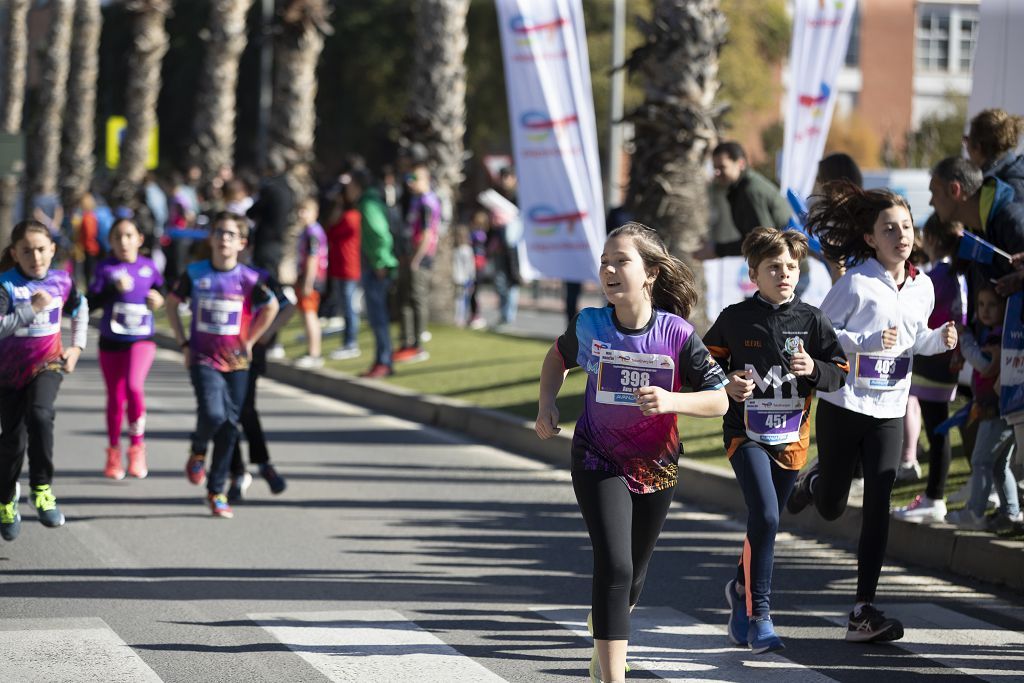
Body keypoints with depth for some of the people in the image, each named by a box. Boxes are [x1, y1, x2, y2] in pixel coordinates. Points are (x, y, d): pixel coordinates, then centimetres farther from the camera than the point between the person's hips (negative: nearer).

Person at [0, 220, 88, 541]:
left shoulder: (61, 281, -5)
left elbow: (80, 309, 17)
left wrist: (76, 347, 10)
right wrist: (32, 308, -31)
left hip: (47, 365, 1)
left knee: (40, 415, -28)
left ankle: (42, 490, -17)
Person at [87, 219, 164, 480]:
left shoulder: (148, 267, 2)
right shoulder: (105, 268, -4)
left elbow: (160, 290, 20)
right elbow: (91, 303, -10)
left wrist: (159, 300, -2)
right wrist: (114, 289, -22)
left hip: (142, 340, -1)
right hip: (111, 341, 1)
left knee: (134, 386, -23)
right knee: (115, 398, 9)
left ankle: (137, 447, -7)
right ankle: (113, 454, 26)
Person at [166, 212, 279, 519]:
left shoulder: (249, 278, -6)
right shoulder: (195, 273, -3)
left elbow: (270, 308, 8)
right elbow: (172, 303, 11)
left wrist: (248, 342, 4)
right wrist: (183, 344, 4)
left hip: (235, 361, 1)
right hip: (203, 359, -1)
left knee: (229, 425, 3)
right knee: (212, 414, -22)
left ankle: (216, 491, 16)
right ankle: (197, 453, 12)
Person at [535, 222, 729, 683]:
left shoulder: (677, 334, -18)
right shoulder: (589, 324, -13)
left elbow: (719, 401, -13)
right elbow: (559, 356, 11)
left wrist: (670, 401, -30)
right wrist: (546, 404, -3)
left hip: (656, 467, 2)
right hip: (599, 462, -1)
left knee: (633, 575, 18)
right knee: (614, 567, -19)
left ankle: (603, 638, 50)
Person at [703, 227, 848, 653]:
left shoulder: (811, 320, 1)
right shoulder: (735, 319, -4)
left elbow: (839, 371, 5)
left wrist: (814, 369, -15)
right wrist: (727, 385, -13)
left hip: (791, 436, 3)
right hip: (746, 432, -3)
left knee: (766, 523, 14)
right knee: (764, 516, -20)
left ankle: (741, 588, 41)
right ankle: (758, 615, -14)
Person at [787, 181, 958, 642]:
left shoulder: (923, 287, 4)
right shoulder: (857, 283, -14)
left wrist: (939, 340, -3)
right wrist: (869, 341, -24)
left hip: (889, 410, 4)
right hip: (843, 406, -4)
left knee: (878, 509, -5)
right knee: (831, 508, 9)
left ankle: (864, 612, -4)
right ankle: (814, 480, 48)